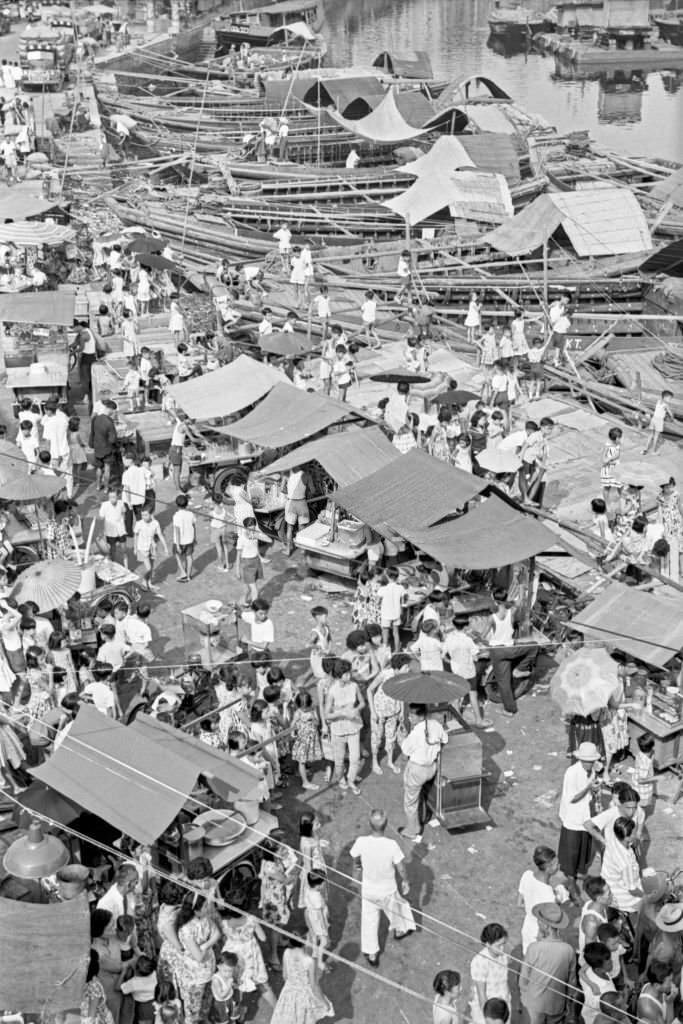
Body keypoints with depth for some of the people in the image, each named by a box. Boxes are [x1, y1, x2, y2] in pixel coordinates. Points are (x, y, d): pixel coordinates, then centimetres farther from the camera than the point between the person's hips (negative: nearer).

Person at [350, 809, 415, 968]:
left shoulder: (362, 842, -26)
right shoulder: (392, 845, -30)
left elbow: (355, 858, -4)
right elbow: (401, 868, -17)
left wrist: (358, 867, 20)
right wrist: (405, 881, 4)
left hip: (368, 889, 1)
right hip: (388, 890, -1)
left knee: (369, 921, 20)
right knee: (396, 909, 31)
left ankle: (371, 954, 32)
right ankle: (399, 930, 58)